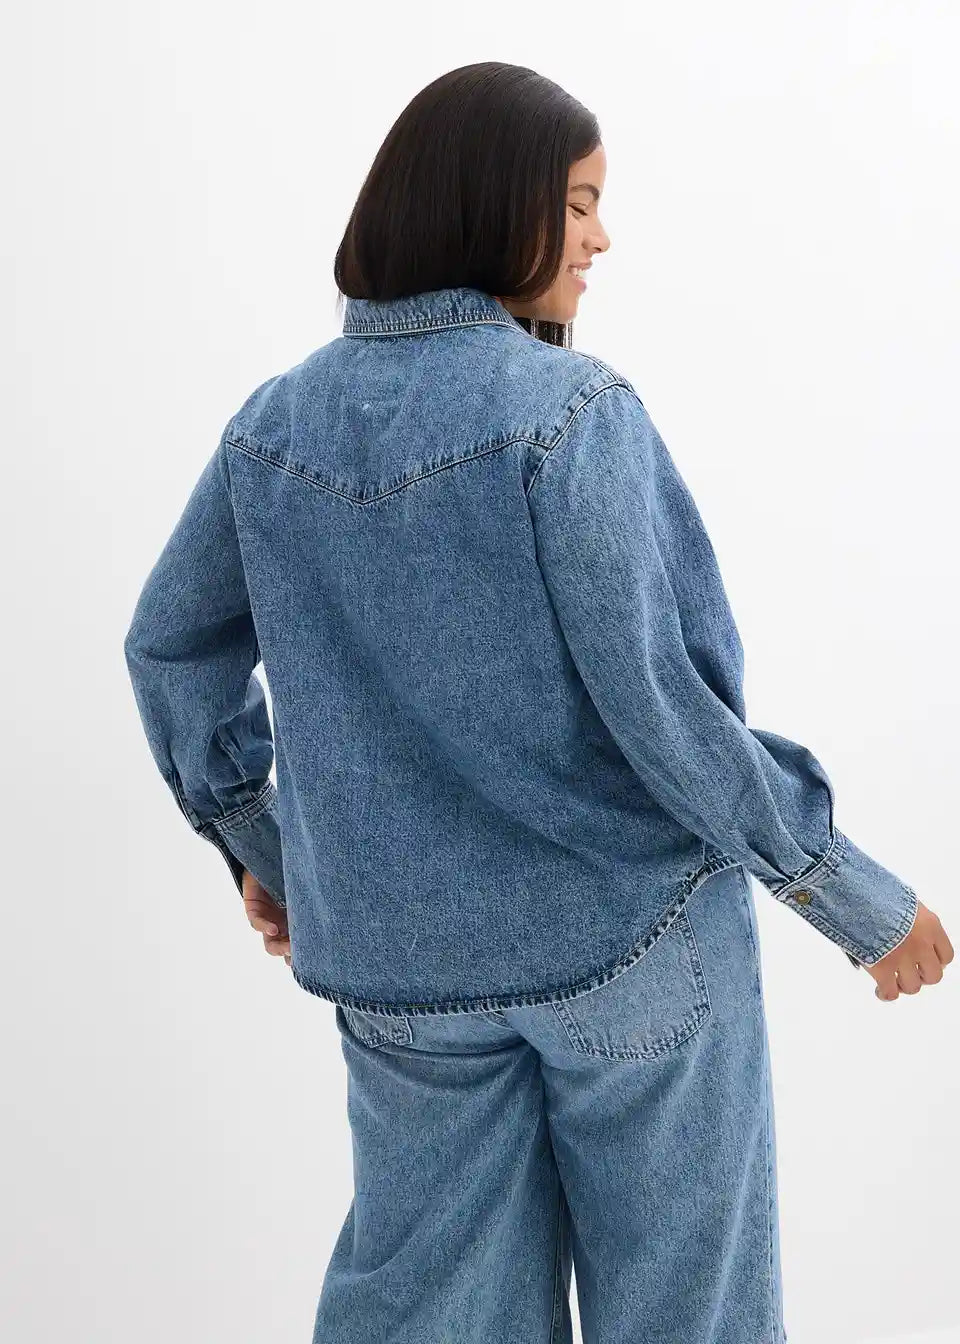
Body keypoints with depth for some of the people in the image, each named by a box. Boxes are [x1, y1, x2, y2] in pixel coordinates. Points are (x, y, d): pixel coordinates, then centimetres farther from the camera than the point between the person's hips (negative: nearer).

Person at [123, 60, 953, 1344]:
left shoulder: (277, 420, 1)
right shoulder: (571, 411, -17)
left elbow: (170, 646, 9)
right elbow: (653, 697, -19)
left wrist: (253, 839, 22)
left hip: (403, 956, 5)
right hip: (634, 933, -5)